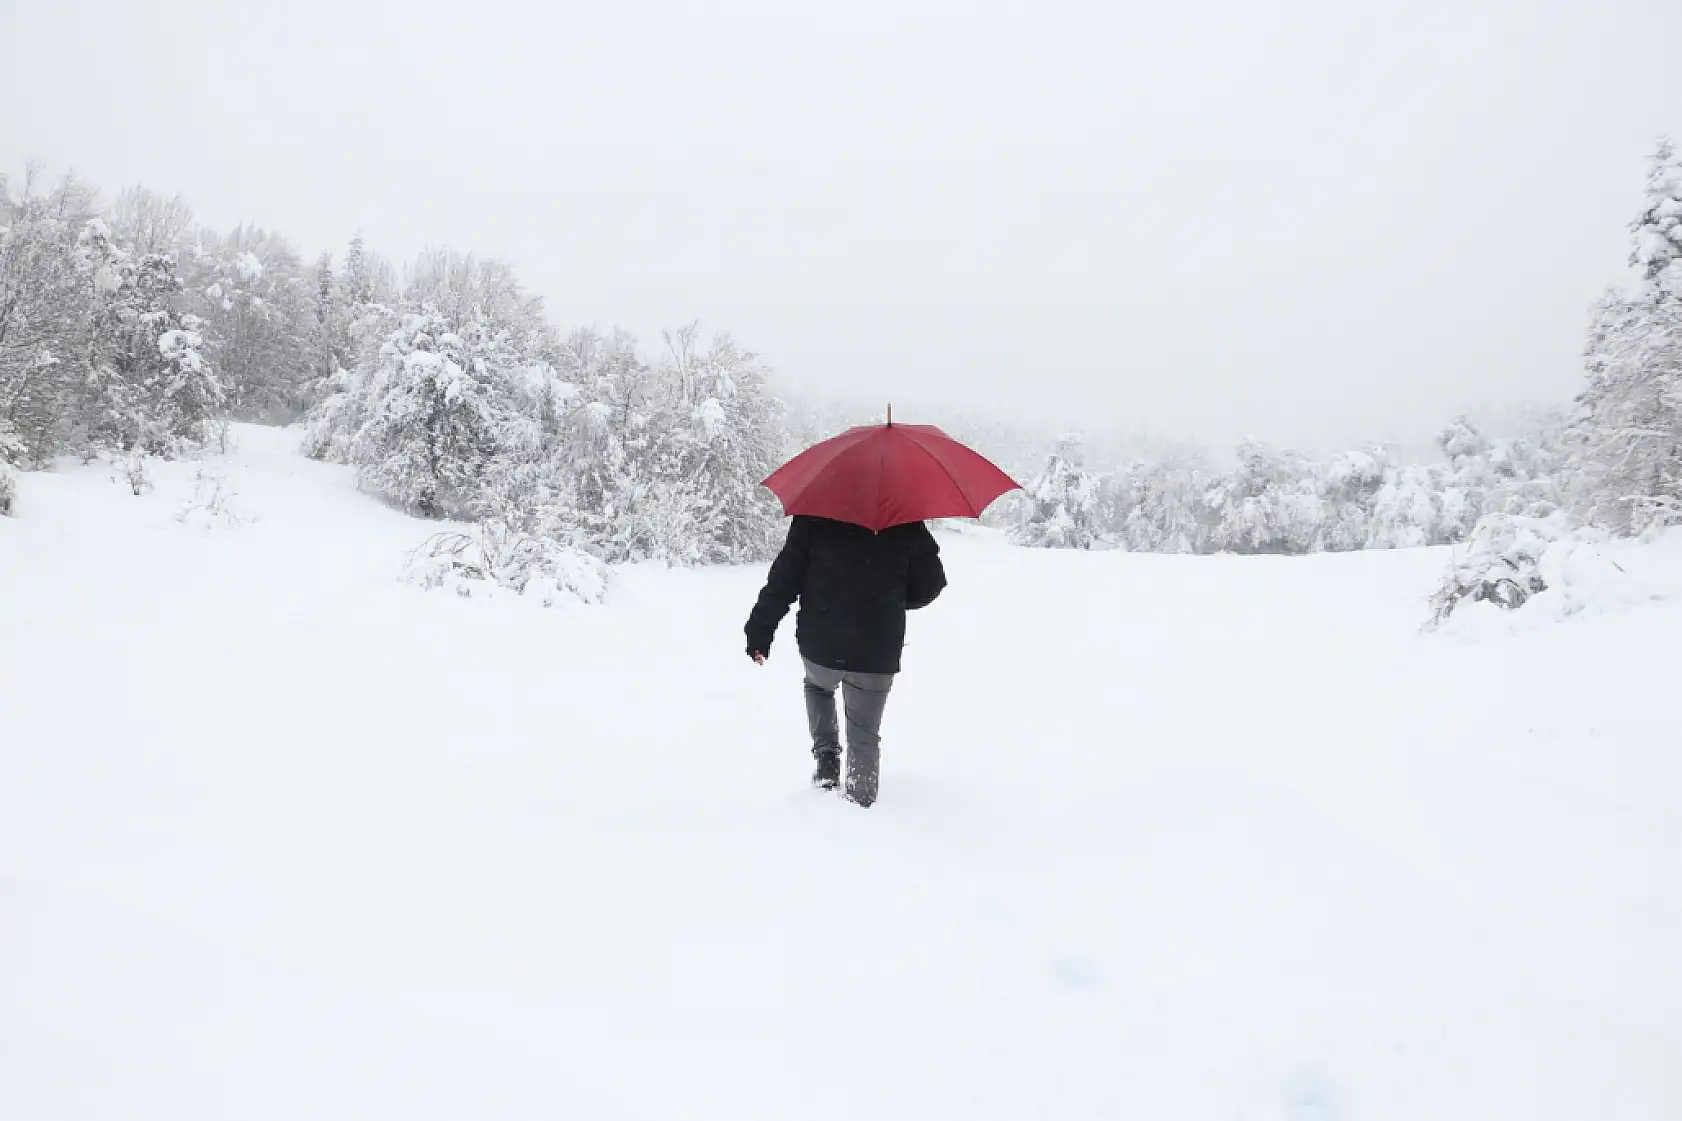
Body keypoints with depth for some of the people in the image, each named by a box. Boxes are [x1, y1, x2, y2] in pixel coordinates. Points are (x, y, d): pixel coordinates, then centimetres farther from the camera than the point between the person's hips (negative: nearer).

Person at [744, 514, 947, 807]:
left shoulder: (813, 517, -8)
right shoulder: (906, 523, -4)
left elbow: (784, 578, -8)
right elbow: (931, 583, 1)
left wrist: (760, 631, -1)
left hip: (820, 645, 0)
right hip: (877, 654, 0)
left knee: (818, 686, 34)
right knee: (864, 736, 15)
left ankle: (827, 755, 20)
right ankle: (861, 800, 17)